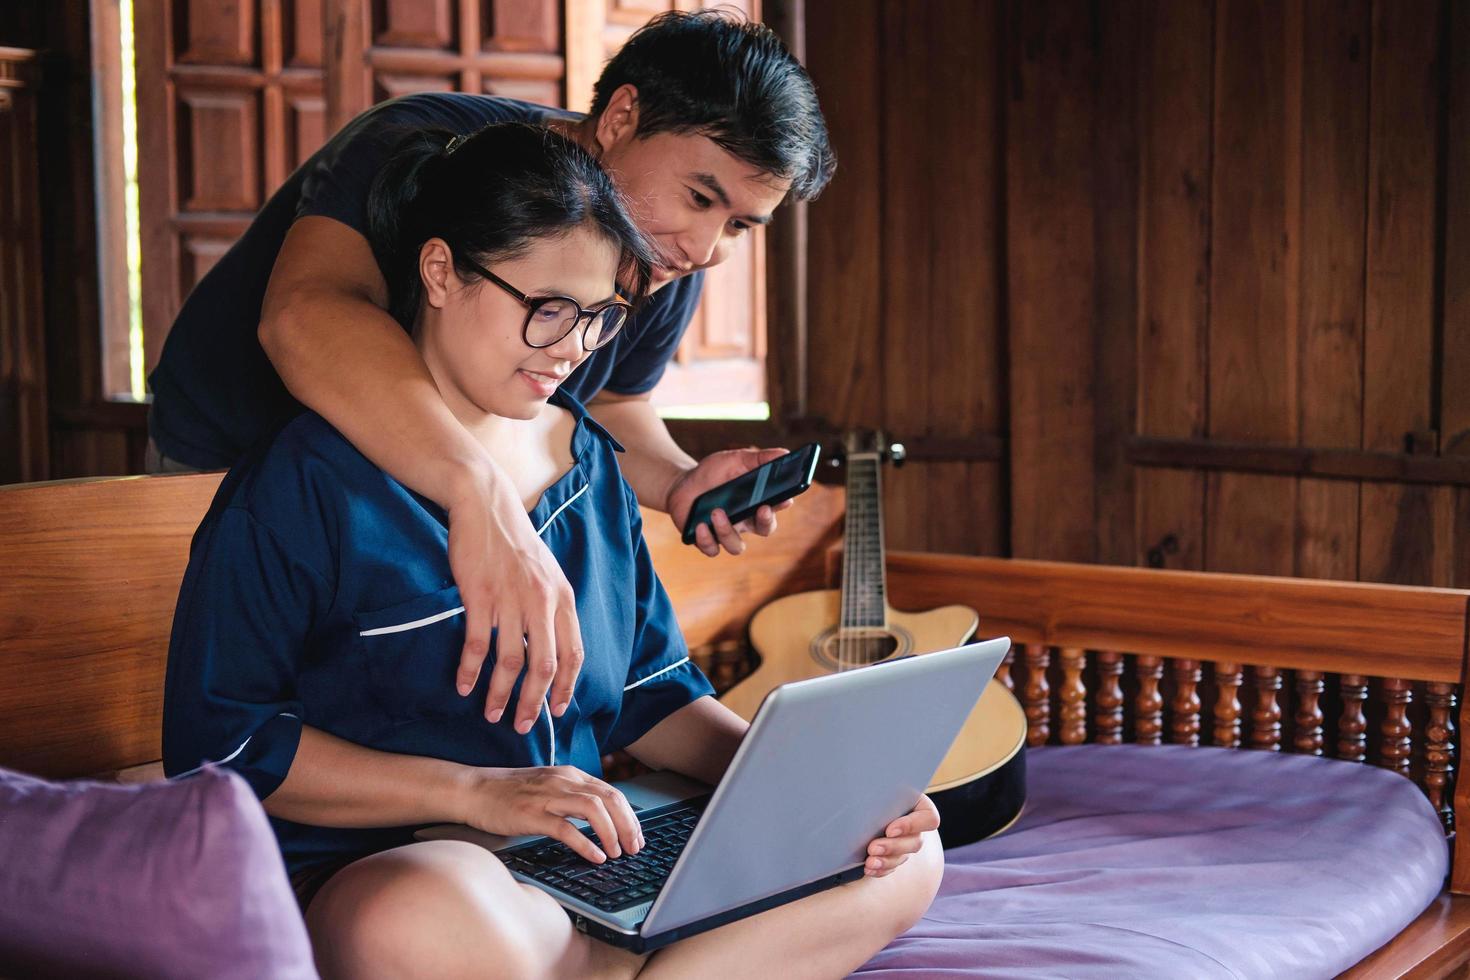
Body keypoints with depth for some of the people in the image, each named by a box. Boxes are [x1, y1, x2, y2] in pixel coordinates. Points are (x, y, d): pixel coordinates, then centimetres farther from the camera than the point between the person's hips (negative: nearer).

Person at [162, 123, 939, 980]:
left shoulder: (591, 464, 13)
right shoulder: (306, 479, -8)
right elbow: (217, 741, -11)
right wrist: (476, 792, -19)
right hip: (365, 874, -6)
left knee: (905, 860, -5)